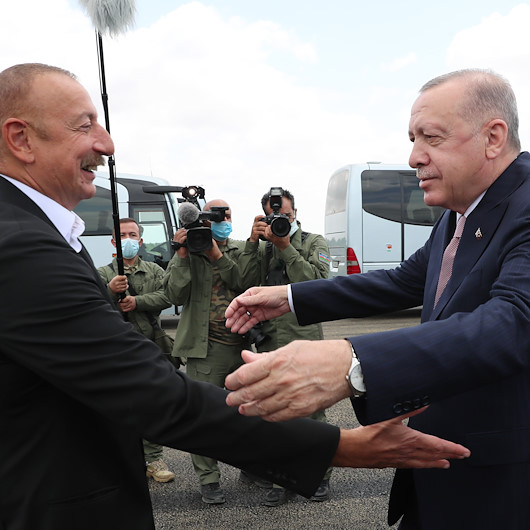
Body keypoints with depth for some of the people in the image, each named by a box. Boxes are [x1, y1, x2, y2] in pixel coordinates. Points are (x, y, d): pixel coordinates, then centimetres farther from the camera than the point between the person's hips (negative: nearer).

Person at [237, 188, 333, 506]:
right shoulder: (262, 247, 14)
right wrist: (253, 242, -6)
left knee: (313, 411, 5)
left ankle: (321, 476, 23)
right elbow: (247, 281, -1)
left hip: (304, 340, -3)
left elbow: (318, 282, -11)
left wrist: (285, 247, -13)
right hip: (269, 342, 3)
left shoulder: (314, 242, 5)